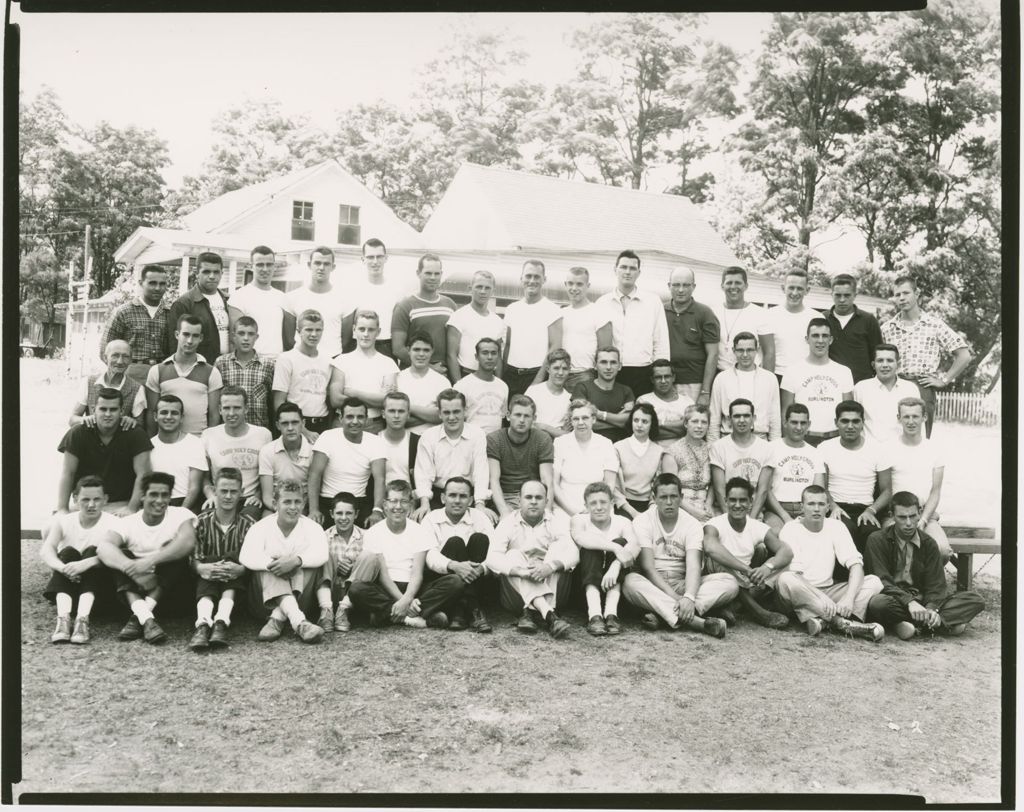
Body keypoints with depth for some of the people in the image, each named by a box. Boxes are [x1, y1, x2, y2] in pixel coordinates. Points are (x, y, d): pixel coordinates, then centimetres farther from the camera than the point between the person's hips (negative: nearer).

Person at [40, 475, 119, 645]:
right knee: (68, 552, -23)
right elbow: (45, 550, -17)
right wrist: (63, 568, -38)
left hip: (96, 585, -2)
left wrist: (85, 564, -41)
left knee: (93, 552, -25)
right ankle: (63, 619, -41)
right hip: (67, 582, 2)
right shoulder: (64, 521, 0)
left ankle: (82, 619, -42)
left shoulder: (112, 523, -7)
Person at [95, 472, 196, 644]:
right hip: (136, 585, 2)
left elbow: (187, 541, -27)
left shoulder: (181, 515, -5)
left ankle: (137, 618, -31)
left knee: (176, 552, -26)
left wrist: (150, 561, -40)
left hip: (170, 586, -2)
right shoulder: (128, 523, -1)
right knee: (120, 555, -21)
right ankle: (145, 617, -40)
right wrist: (129, 566, -42)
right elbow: (103, 546, -22)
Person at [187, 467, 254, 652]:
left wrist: (240, 569, -32)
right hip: (207, 581, 0)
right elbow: (192, 558, -6)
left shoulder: (248, 523, 3)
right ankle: (203, 623, -55)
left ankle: (221, 622, -47)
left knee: (233, 557, -28)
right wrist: (203, 568, -31)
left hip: (236, 583, 0)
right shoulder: (202, 521, 4)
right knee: (211, 560, -30)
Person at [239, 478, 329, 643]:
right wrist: (271, 563, -38)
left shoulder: (312, 527, 1)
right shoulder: (261, 527, 0)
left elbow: (321, 555, -21)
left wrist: (296, 560, -40)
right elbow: (246, 557, -20)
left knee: (312, 566, -24)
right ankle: (299, 622, -48)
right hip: (264, 601, 0)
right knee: (268, 567, -28)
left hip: (300, 597, 1)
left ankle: (277, 619, -34)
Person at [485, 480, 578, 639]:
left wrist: (551, 566, -34)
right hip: (517, 590, 0)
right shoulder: (507, 523, 3)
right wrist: (519, 571, -33)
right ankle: (548, 614, -47)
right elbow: (492, 558, -13)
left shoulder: (557, 522, 5)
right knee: (513, 556, -25)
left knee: (559, 546, -17)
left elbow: (573, 553, -12)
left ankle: (531, 613, -32)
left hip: (552, 590, 1)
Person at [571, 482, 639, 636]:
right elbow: (580, 538, -25)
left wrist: (616, 566, -40)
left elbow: (635, 545, -20)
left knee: (621, 542, -21)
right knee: (590, 548, -25)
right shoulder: (579, 520, 1)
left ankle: (611, 613, -33)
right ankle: (594, 614, -41)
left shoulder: (622, 522, 3)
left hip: (615, 585, 1)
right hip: (586, 582, -1)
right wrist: (615, 548, -37)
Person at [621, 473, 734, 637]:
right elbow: (648, 567, -14)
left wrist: (689, 597, -35)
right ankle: (697, 622, -41)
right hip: (653, 585, -2)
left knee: (730, 582, -20)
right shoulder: (642, 521, -5)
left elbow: (693, 567, -15)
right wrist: (674, 597, -26)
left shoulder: (692, 524, 0)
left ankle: (662, 614, -33)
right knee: (630, 582, -36)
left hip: (682, 584, 3)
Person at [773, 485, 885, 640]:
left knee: (873, 581, -13)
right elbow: (792, 572, -19)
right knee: (785, 579, -36)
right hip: (801, 594, -4)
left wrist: (849, 598, -25)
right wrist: (823, 599, -32)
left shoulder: (836, 527, 5)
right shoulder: (791, 529, -7)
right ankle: (841, 622, -36)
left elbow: (856, 565, -6)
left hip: (828, 591, 4)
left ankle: (819, 620, -33)